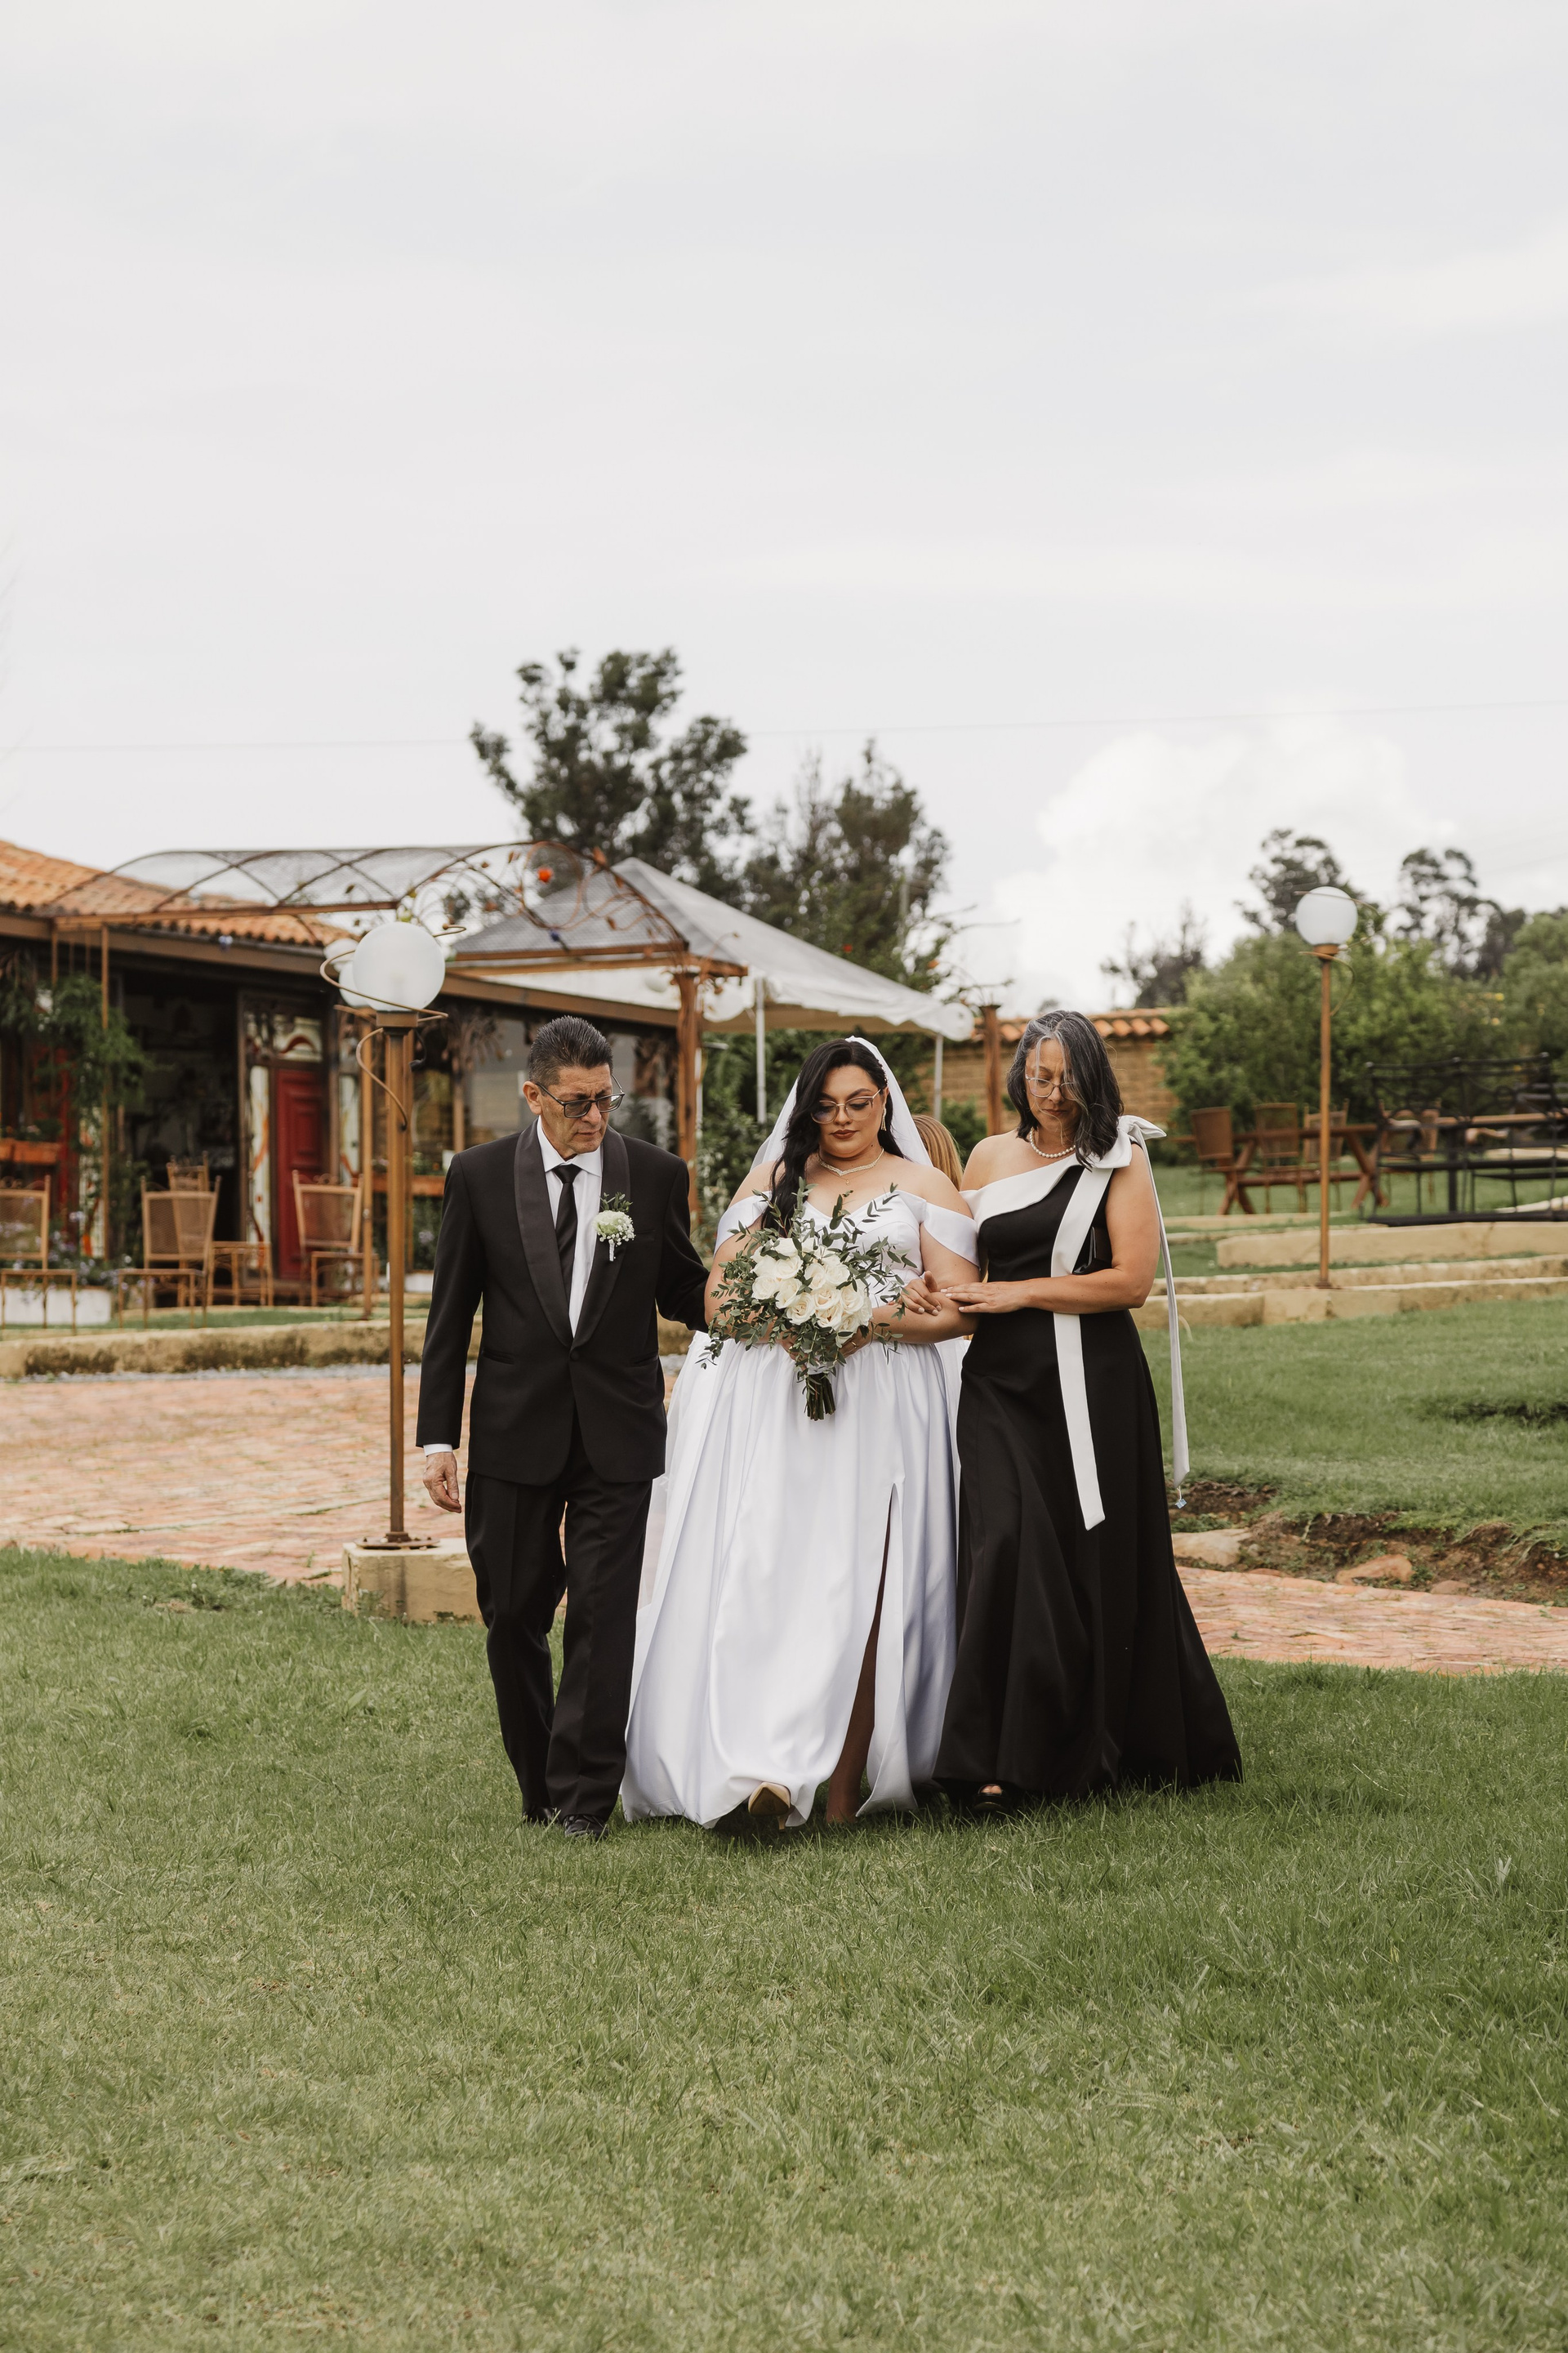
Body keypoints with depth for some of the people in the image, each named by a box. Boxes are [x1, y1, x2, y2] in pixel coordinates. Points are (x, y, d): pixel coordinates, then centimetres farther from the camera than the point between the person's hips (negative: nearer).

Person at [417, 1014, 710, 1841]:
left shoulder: (656, 1174, 0)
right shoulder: (480, 1175, -1)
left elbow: (682, 1290, 10)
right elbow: (450, 1316, 2)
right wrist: (438, 1438, -2)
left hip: (618, 1432, -1)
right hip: (514, 1431, 1)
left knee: (604, 1613, -5)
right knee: (513, 1615, 8)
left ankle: (583, 1795, 2)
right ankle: (538, 1781, 25)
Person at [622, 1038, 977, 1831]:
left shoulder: (924, 1189, 13)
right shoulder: (769, 1182, 20)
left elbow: (957, 1311, 4)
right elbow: (719, 1294, 13)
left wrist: (870, 1322, -13)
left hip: (879, 1402, -2)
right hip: (770, 1403, 2)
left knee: (856, 1588, -9)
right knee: (762, 1573, -12)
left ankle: (844, 1789, -7)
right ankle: (768, 1771, -17)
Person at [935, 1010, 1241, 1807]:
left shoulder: (1121, 1163, 1)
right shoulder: (990, 1158, 13)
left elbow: (1131, 1280, -8)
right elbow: (956, 1265, 22)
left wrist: (1020, 1293, -10)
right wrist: (948, 1305, -1)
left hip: (1093, 1383, -2)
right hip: (1002, 1380, 2)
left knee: (1100, 1559, 4)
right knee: (1008, 1547, -11)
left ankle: (1103, 1748, 20)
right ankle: (1001, 1760, -10)